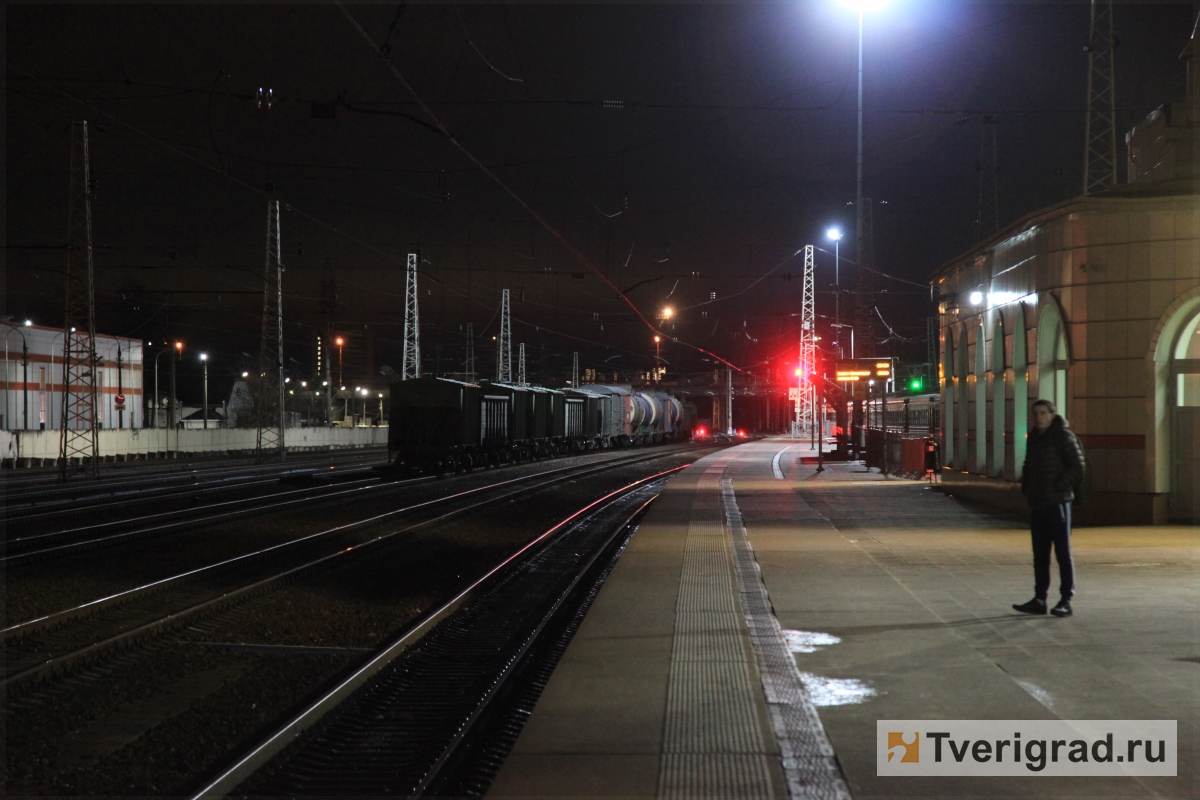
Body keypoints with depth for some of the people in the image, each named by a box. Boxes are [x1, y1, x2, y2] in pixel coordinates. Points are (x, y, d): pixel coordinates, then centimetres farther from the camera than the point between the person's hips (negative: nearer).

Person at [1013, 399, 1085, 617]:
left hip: (1057, 502, -7)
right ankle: (1039, 599, 14)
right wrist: (1026, 489, 10)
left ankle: (1066, 601, 0)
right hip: (1037, 504, 7)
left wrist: (1057, 487, -16)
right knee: (1040, 554, 9)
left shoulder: (1063, 437, -7)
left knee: (1063, 552, -3)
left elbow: (1077, 467, -12)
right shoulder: (1034, 438, 15)